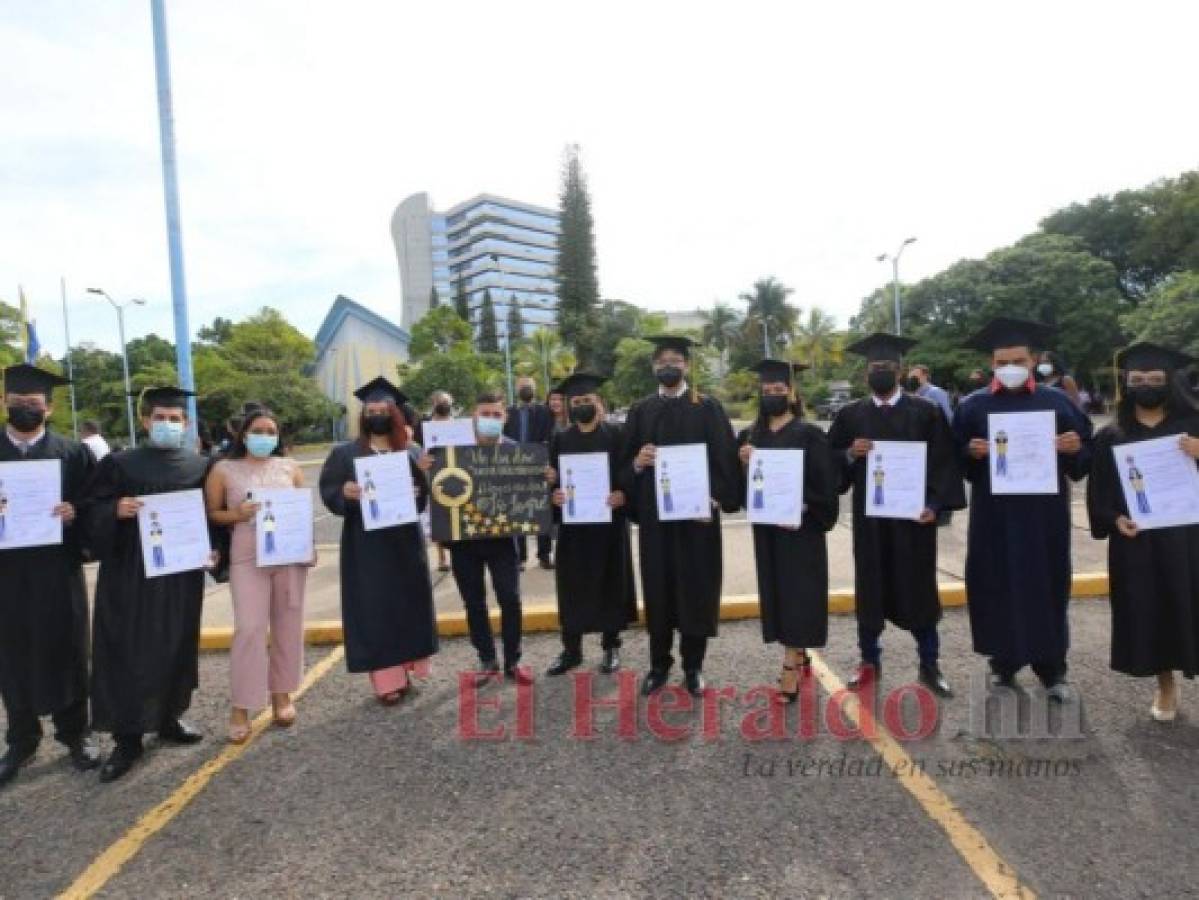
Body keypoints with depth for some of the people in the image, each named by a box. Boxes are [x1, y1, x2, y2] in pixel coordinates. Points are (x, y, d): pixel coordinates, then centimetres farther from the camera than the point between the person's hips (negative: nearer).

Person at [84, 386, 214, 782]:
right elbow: (91, 511, -1)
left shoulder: (201, 466, 5)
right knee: (129, 653, 1)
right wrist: (115, 511, -21)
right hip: (130, 574, -2)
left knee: (177, 648, 12)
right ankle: (127, 738, 12)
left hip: (182, 572, 3)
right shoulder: (119, 464, -1)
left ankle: (169, 719, 28)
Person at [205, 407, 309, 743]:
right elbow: (211, 514, 5)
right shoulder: (224, 470, 3)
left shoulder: (290, 467, 8)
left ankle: (281, 693, 24)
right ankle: (241, 707, 5)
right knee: (249, 629, -7)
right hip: (248, 558, -2)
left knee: (288, 627, 9)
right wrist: (236, 514, -15)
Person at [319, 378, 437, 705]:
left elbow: (426, 493, 8)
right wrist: (344, 492, -22)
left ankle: (405, 670, 21)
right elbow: (328, 491, -1)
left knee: (408, 604, 7)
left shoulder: (411, 453, 9)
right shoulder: (344, 453, 5)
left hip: (405, 541, 3)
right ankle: (388, 680, 4)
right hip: (366, 544, -2)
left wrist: (418, 491, -14)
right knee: (374, 610, -1)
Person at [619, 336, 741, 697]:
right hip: (654, 512, 2)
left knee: (696, 587, 5)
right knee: (658, 587, 8)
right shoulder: (640, 410, 10)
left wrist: (717, 498, -17)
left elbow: (725, 457, -4)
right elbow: (626, 462, 8)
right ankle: (659, 664, 23)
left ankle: (693, 666, 21)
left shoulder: (708, 407, 2)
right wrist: (637, 462, -15)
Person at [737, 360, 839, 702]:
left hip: (800, 527, -5)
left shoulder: (809, 434, -6)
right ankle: (800, 656, 28)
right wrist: (743, 463, -11)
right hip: (766, 528, 5)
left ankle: (790, 670, 4)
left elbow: (827, 483, -9)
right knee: (778, 594, 12)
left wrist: (804, 509, -22)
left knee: (796, 595, -3)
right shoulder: (749, 436, 9)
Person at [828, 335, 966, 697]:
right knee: (870, 587, 9)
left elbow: (943, 462, -3)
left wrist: (935, 504, -15)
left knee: (919, 588, 8)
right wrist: (850, 454, -15)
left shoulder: (926, 412, 1)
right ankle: (870, 661, 23)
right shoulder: (851, 414, 6)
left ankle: (929, 664, 24)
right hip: (868, 516, 1)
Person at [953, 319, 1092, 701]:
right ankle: (1004, 663, 22)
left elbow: (1086, 454, 6)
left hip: (1045, 513, 1)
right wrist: (971, 452, -16)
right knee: (997, 586, 5)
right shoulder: (973, 406, 2)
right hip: (993, 514, 0)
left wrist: (1075, 449, -16)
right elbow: (956, 458, 4)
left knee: (1047, 586, 8)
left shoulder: (1058, 402, 4)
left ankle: (1052, 669, 24)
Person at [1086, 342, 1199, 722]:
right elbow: (1098, 491, 3)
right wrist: (1115, 519, -13)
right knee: (1148, 611, 7)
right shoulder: (1111, 437, 3)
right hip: (1136, 541, 1)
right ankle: (1166, 685, 25)